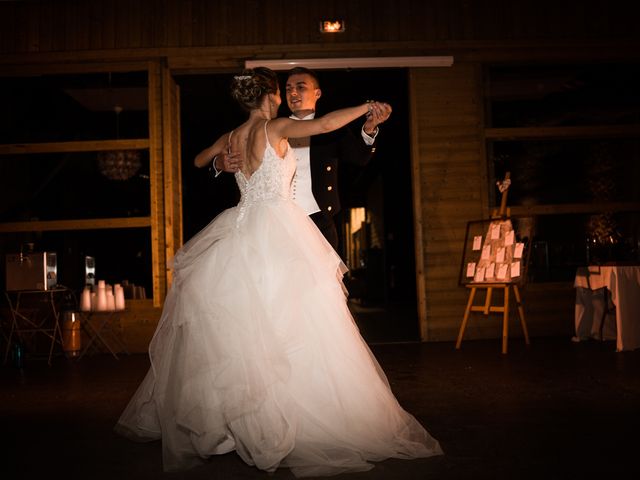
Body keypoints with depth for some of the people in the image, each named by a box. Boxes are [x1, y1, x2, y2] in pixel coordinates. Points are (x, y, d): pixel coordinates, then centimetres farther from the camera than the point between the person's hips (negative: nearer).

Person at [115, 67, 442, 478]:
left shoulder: (231, 139, 14)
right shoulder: (276, 128, -3)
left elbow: (199, 160, 32)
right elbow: (323, 124, -13)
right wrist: (367, 107, -1)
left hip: (241, 235, 7)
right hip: (278, 232, -7)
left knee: (236, 328, 12)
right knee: (289, 325, -4)